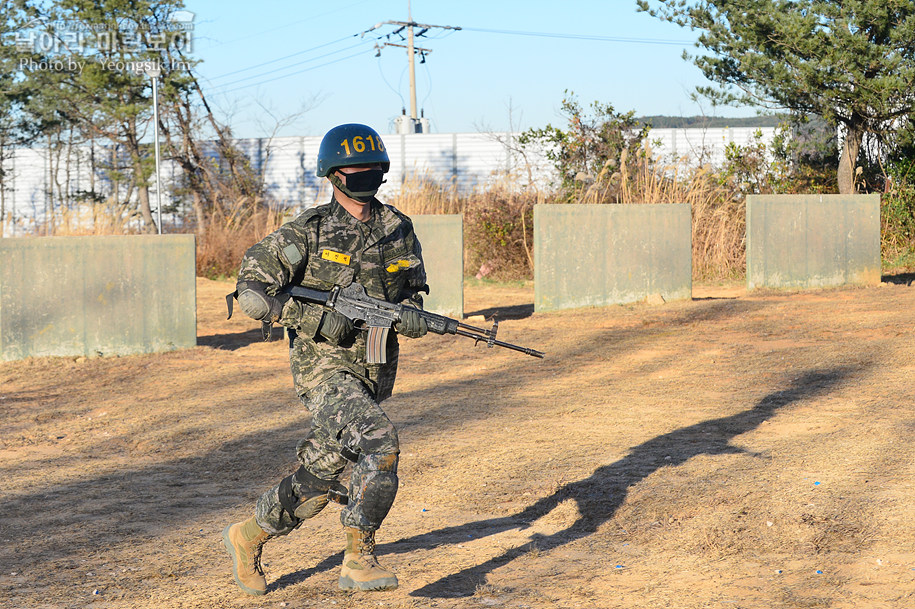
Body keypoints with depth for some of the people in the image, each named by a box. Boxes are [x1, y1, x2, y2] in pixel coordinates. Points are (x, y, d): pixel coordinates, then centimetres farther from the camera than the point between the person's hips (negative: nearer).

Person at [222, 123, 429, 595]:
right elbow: (251, 292, -10)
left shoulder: (399, 230, 7)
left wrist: (412, 317, -9)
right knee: (380, 445, -28)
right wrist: (318, 318, -20)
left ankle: (249, 535, 35)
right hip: (325, 369, -6)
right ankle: (358, 560, -21)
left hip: (374, 375, 6)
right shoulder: (308, 233, -8)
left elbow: (414, 293, 17)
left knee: (317, 478, 13)